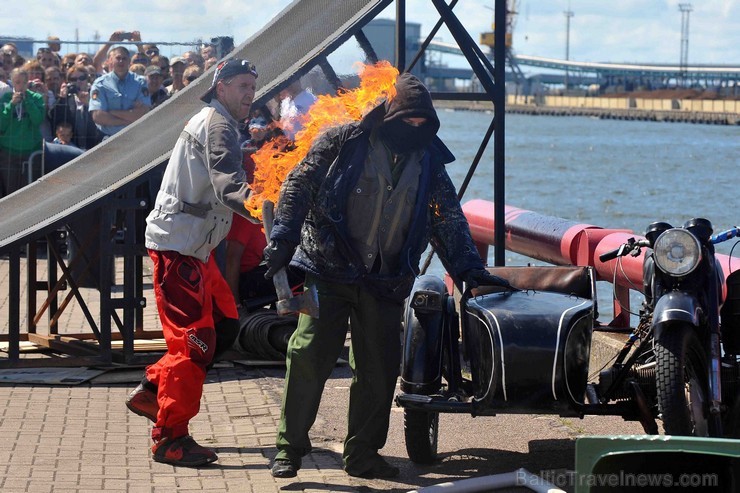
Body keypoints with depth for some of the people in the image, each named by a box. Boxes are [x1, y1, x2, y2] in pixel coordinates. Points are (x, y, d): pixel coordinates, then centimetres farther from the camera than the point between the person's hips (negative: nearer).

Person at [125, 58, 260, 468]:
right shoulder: (217, 127, -15)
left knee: (225, 324, 13)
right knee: (194, 341, -10)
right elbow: (227, 184, -32)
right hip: (177, 246, -11)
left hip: (193, 245, 11)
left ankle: (151, 389, 20)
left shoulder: (214, 123, 18)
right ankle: (170, 439, -4)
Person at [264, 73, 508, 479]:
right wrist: (283, 240, -13)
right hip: (327, 269, -4)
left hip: (385, 281, 4)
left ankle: (362, 454, 18)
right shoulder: (343, 141, -3)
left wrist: (469, 269, 4)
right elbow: (299, 185, -3)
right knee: (308, 356, -8)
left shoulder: (429, 160, 9)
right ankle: (289, 448, 2)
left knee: (379, 370, 5)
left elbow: (449, 220, 13)